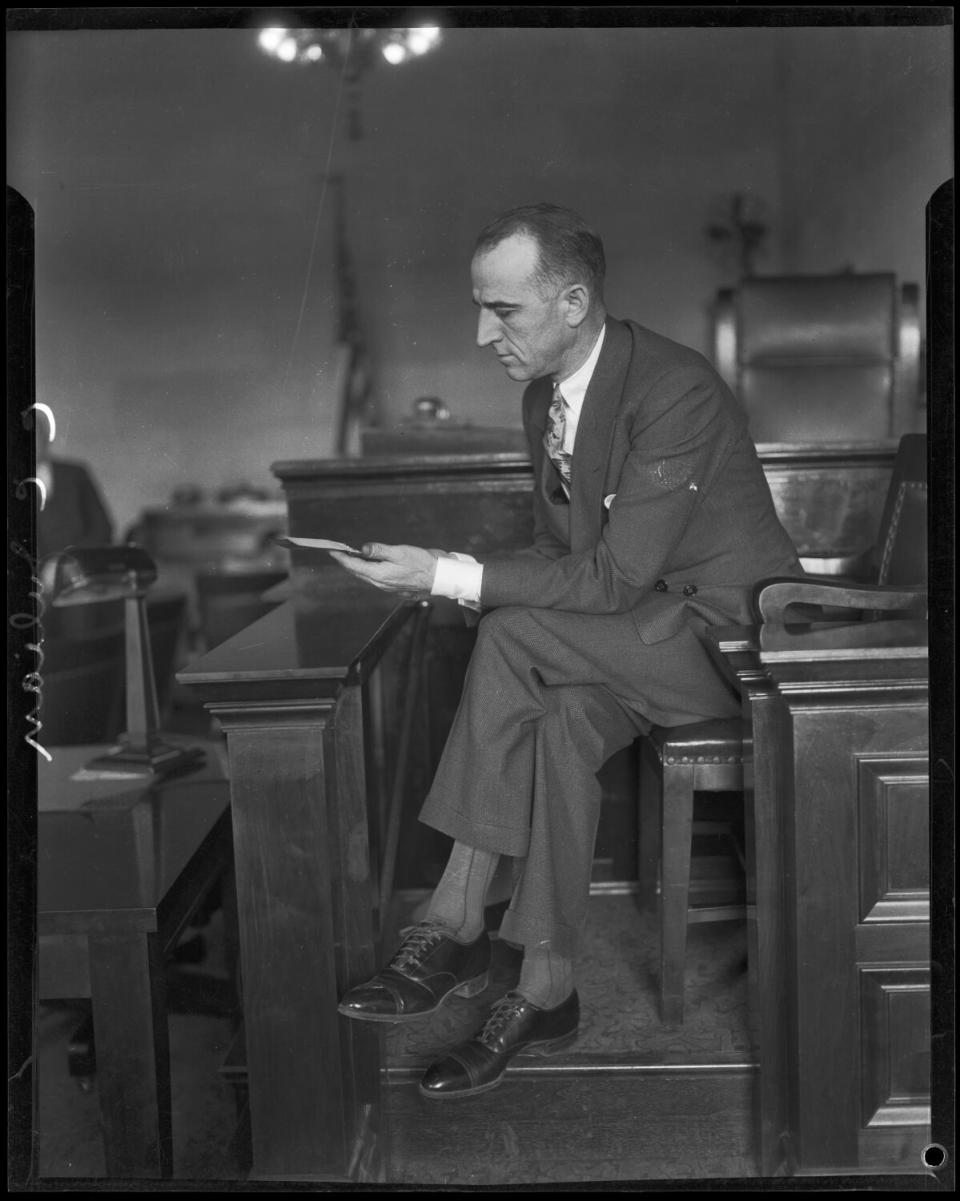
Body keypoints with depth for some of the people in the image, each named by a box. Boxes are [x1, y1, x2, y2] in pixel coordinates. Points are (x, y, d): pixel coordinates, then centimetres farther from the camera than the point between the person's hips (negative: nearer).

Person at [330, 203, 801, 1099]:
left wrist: (450, 577, -27)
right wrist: (440, 576, -9)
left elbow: (616, 577, -26)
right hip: (635, 641, 7)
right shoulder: (543, 397, 4)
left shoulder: (676, 392, -23)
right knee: (560, 721, -26)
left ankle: (455, 922, -16)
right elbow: (563, 552, 10)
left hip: (727, 634, -7)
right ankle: (545, 991, -17)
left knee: (513, 634, -27)